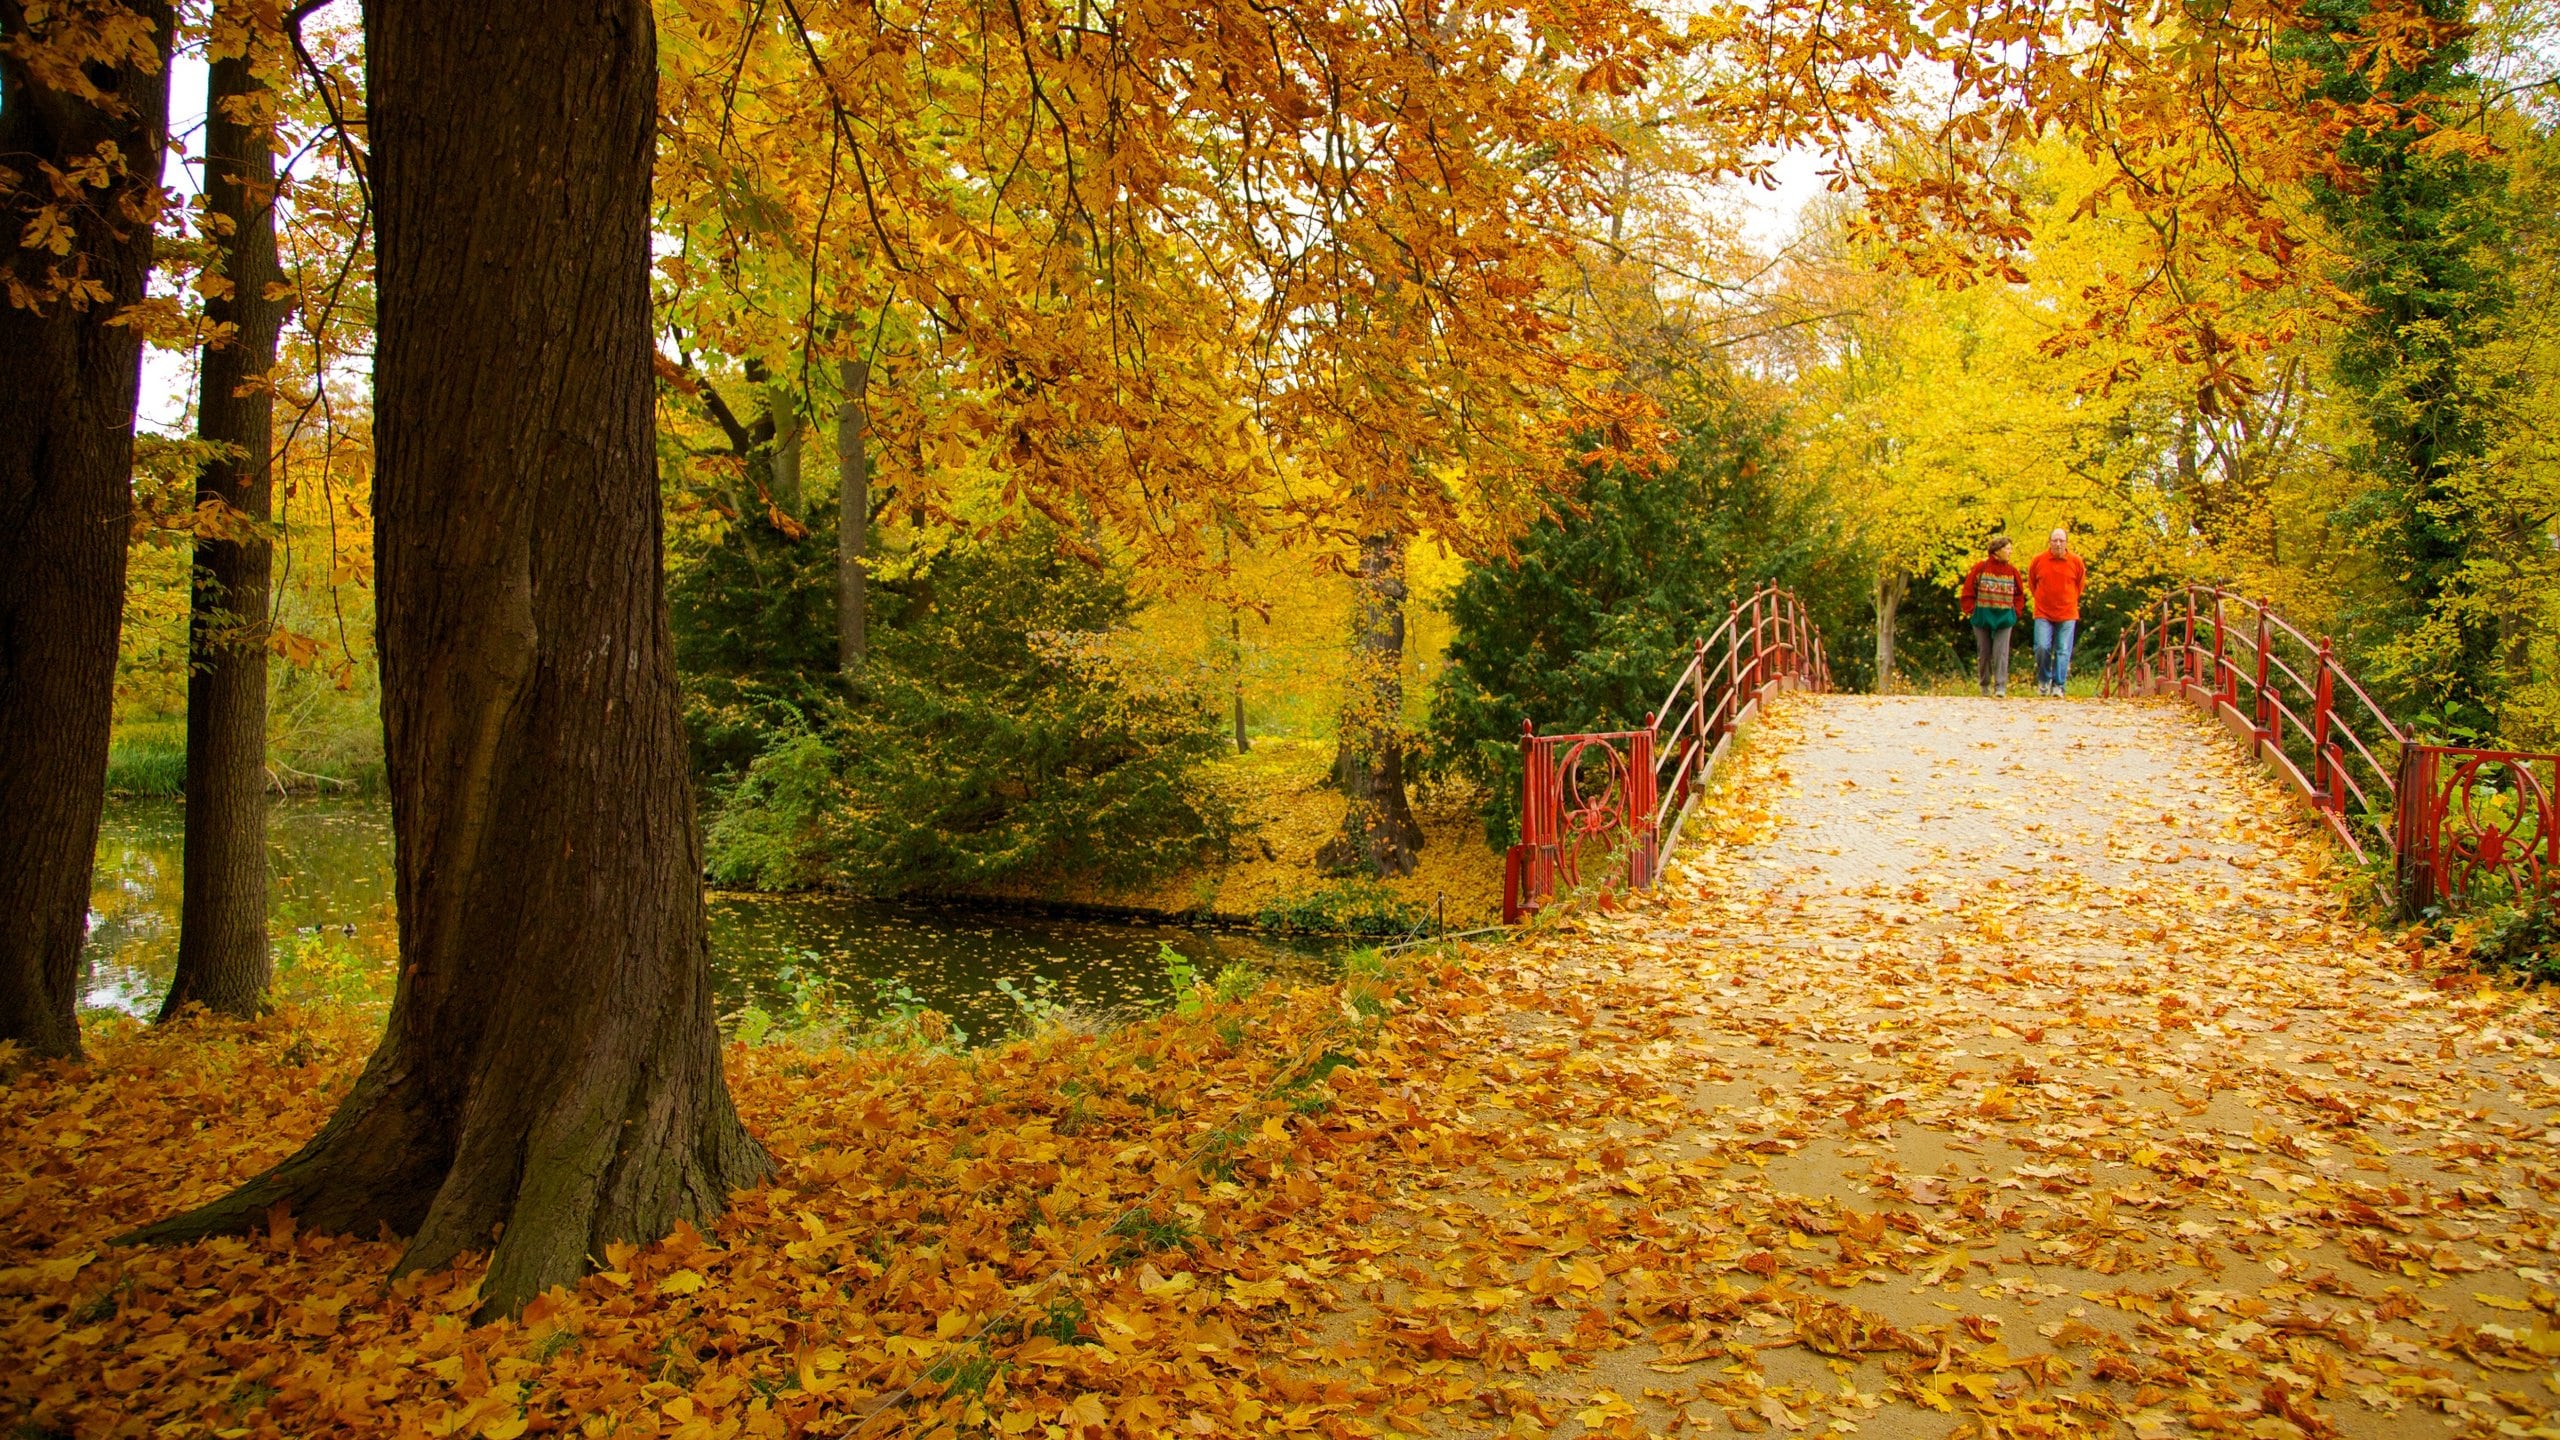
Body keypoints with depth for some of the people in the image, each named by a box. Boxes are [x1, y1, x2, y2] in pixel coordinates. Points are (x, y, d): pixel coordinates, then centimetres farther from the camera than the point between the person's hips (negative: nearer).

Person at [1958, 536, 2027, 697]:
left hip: (2004, 618, 1)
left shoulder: (2012, 570, 3)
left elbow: (2019, 594, 14)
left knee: (2001, 652, -7)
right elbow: (1967, 591, -1)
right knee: (1983, 653, 7)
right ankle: (1985, 685, 21)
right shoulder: (1981, 567, -4)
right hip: (1982, 617, -1)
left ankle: (2001, 687, -8)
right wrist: (1972, 611, -4)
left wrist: (2016, 612, 5)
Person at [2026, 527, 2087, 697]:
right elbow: (2031, 582, 15)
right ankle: (2043, 680, 13)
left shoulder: (2076, 562, -1)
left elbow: (2081, 583, 15)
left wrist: (2070, 601, 15)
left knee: (2063, 651, 0)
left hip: (2067, 614, 0)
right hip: (2043, 614, 0)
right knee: (2042, 647, -9)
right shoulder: (2038, 561, -2)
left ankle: (2058, 686, 6)